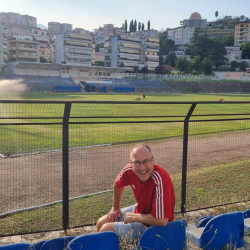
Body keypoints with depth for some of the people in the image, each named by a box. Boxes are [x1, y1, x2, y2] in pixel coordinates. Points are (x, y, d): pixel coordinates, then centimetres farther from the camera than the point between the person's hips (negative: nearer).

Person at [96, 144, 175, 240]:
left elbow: (162, 221, -35)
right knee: (101, 223, 12)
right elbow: (118, 184, 12)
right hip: (139, 210, 7)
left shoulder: (160, 180, -36)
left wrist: (134, 217, -22)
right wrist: (115, 208, 16)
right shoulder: (130, 170, -15)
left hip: (153, 225, -7)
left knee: (105, 229, -9)